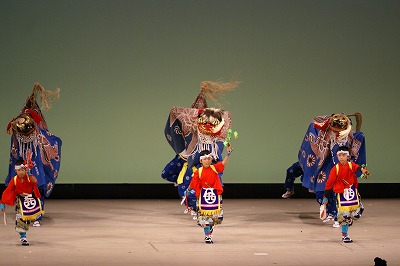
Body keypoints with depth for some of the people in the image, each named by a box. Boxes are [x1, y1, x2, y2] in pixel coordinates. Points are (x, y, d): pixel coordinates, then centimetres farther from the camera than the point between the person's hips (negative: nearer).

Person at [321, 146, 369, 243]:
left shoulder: (351, 165, -4)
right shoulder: (335, 169, -7)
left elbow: (356, 167, -28)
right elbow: (329, 182, -3)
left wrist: (362, 169, -53)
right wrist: (325, 197, -2)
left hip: (352, 192, 2)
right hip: (341, 193, -2)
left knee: (356, 214, 5)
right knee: (344, 215, -3)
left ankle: (349, 219, 40)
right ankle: (345, 235, 10)